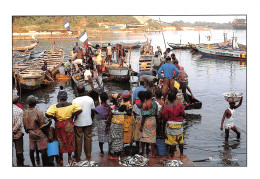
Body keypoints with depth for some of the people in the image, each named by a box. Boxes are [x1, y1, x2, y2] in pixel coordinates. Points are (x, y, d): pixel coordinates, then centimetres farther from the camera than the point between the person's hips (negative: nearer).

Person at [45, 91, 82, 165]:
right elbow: (79, 110, -20)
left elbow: (47, 114, -24)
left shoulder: (55, 106, -16)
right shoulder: (72, 104, -12)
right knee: (70, 140, 18)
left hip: (59, 125, -1)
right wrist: (72, 115, -6)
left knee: (60, 141, 14)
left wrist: (54, 117, -7)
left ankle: (61, 159, 25)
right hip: (68, 125, 1)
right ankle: (69, 158, 28)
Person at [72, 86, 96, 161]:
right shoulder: (90, 99, -5)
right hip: (88, 122, 2)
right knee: (88, 139, 13)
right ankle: (88, 156, 23)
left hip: (78, 123, -2)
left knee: (78, 139, 10)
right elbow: (93, 111, 3)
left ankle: (78, 157, 21)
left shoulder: (75, 101, -15)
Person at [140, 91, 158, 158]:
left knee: (144, 137, 8)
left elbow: (143, 116, -15)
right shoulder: (155, 103, -1)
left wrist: (141, 125, -9)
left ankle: (143, 153, 15)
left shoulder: (145, 104, -16)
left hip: (146, 121, -5)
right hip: (153, 120, 5)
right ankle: (153, 154, 16)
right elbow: (156, 114, 5)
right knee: (152, 137, 10)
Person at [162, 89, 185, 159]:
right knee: (180, 139, 17)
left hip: (170, 124, -2)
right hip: (179, 124, 2)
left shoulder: (167, 107, -16)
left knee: (172, 139, 10)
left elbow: (165, 117, -9)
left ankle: (172, 154, 19)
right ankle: (181, 154, 25)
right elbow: (183, 114, -3)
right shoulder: (179, 105, -11)